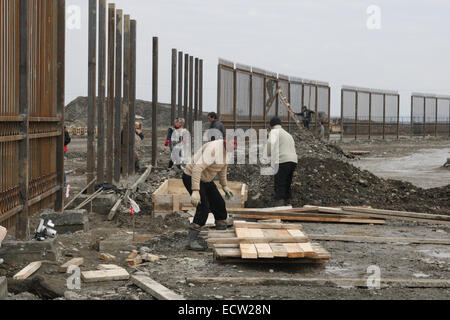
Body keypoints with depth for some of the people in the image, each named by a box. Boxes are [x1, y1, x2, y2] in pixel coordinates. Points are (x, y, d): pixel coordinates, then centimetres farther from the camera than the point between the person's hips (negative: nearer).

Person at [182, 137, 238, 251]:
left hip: (206, 179, 9)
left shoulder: (229, 150, -3)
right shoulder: (213, 149, -32)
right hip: (191, 177, -9)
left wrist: (224, 186, 16)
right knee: (204, 207, -21)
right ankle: (192, 241, -16)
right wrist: (195, 191, -44)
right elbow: (197, 168, -39)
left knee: (219, 205, 8)